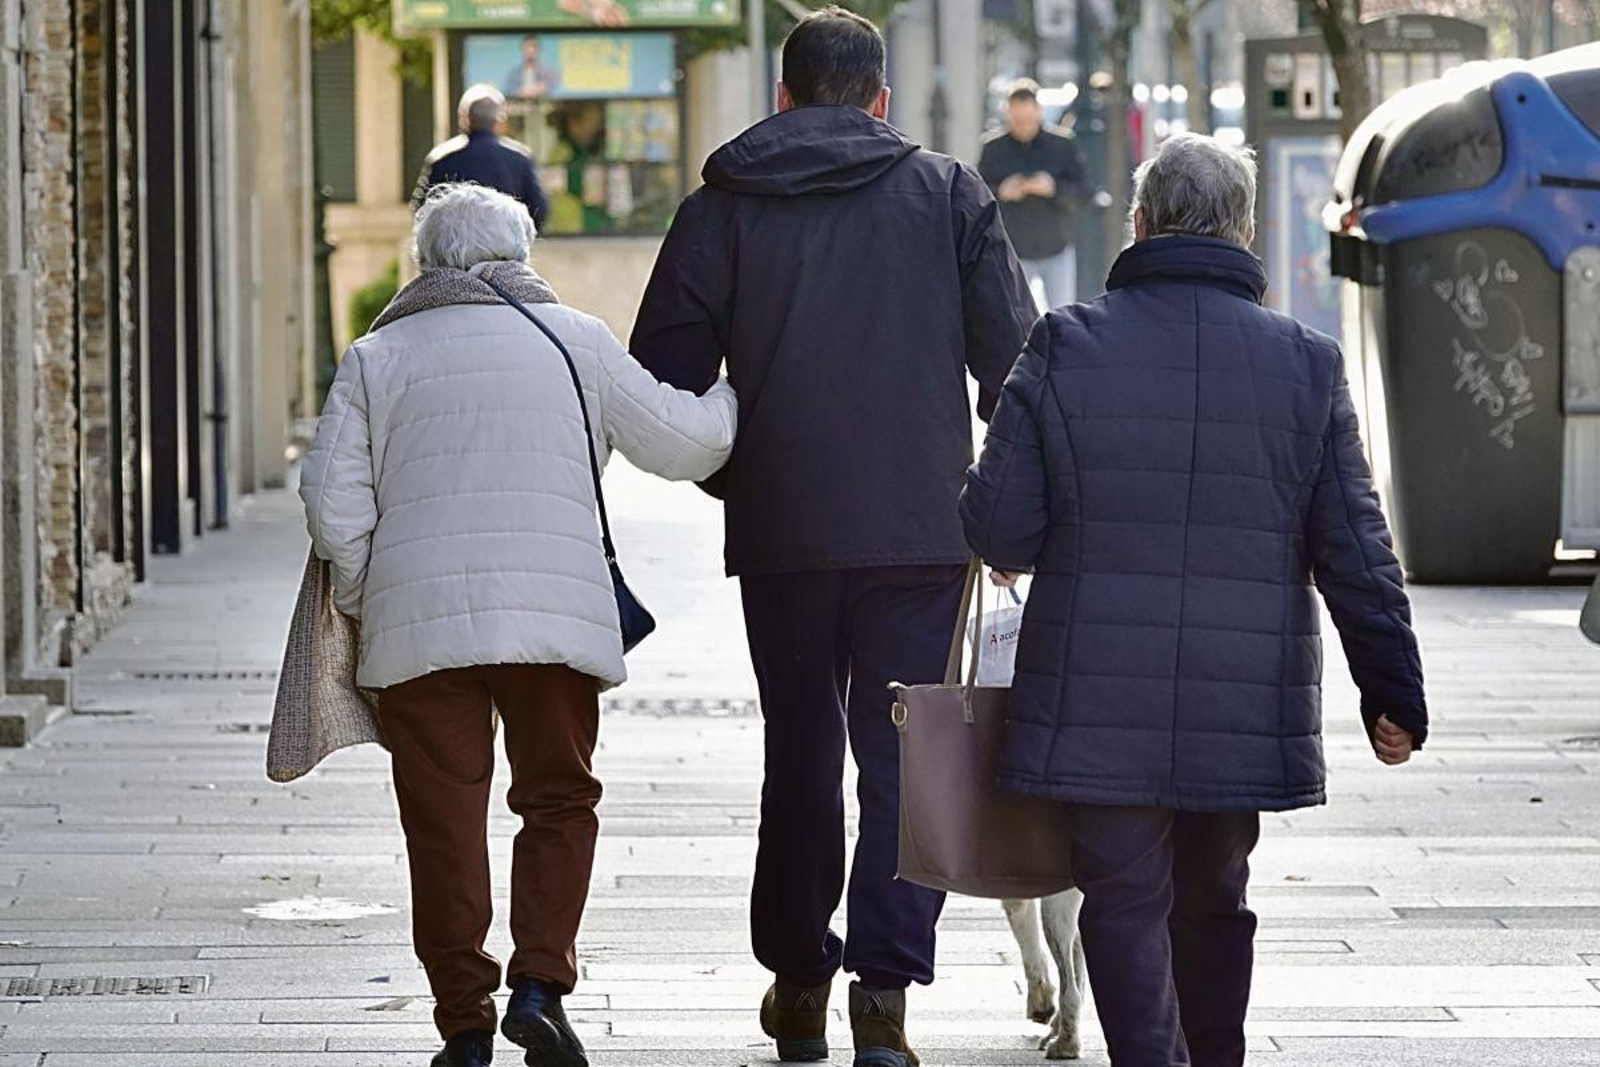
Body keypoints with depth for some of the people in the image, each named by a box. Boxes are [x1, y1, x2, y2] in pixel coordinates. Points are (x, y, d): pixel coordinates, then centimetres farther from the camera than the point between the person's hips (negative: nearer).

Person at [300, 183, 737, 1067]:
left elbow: (333, 498, 1)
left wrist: (362, 599, 13)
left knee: (444, 823, 5)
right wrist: (732, 396, 30)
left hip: (417, 626, 0)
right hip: (553, 618, 0)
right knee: (558, 801, 12)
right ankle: (539, 982, -5)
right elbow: (682, 442, 10)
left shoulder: (375, 357, 7)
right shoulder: (574, 340, 7)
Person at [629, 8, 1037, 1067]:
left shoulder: (723, 205, 3)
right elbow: (1013, 357, 1)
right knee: (904, 754, 2)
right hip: (922, 532, -1)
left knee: (800, 754, 14)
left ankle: (798, 981, 21)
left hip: (780, 534, 1)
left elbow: (666, 374, 0)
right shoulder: (950, 194, 3)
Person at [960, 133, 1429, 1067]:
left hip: (1098, 704, -2)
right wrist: (1393, 692, 7)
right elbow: (1356, 551, 0)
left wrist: (1024, 554, 19)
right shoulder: (1306, 362, -2)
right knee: (1213, 902, 19)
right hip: (1245, 706, 2)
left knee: (1126, 903, 2)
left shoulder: (1065, 348, -5)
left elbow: (998, 526, -5)